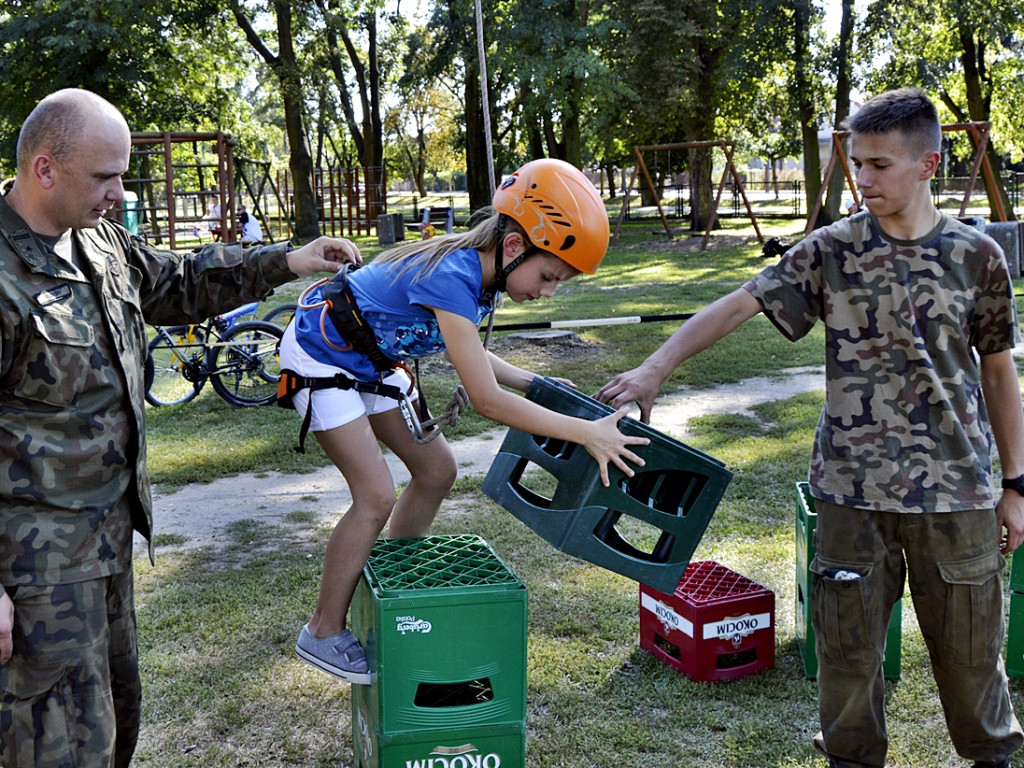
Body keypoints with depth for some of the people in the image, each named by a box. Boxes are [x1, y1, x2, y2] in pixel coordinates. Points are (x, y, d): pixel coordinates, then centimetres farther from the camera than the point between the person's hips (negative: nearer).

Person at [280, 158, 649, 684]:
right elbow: (487, 400, -36)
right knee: (376, 496, -14)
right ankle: (324, 633, 3)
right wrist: (585, 433, -34)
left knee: (436, 470, 8)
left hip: (371, 361, 9)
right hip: (320, 357, -9)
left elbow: (467, 355, 9)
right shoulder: (451, 279, -36)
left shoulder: (481, 272, -9)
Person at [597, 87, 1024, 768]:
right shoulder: (832, 251, -1)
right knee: (848, 641, 9)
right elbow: (740, 304, -6)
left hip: (955, 486, 0)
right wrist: (655, 369, -17)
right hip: (853, 488, 0)